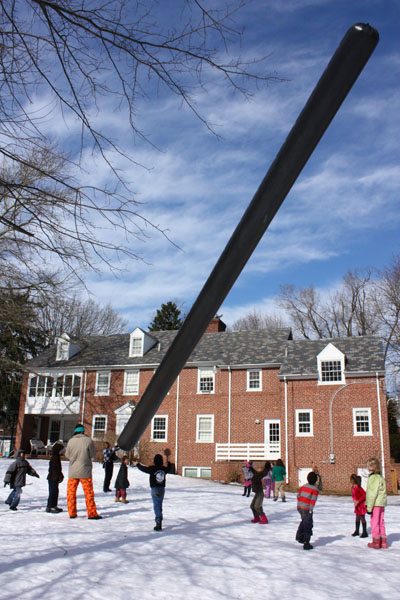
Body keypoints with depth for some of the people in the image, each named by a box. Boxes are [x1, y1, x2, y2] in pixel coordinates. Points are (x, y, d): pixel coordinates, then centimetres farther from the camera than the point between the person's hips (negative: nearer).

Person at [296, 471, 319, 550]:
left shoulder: (303, 486, 9)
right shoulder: (315, 489, -9)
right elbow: (313, 500, -16)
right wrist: (311, 510, -14)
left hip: (299, 507, 6)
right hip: (306, 509, -6)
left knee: (304, 521, 28)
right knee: (308, 525, 3)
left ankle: (299, 536, 29)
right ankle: (306, 543, 3)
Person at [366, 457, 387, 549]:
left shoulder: (373, 477, -16)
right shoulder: (380, 477, 12)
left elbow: (372, 493, -18)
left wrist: (369, 507, -14)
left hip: (376, 503, -9)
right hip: (382, 503, 9)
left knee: (374, 522, 1)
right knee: (381, 522, 15)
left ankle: (376, 542, 7)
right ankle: (383, 541, 21)